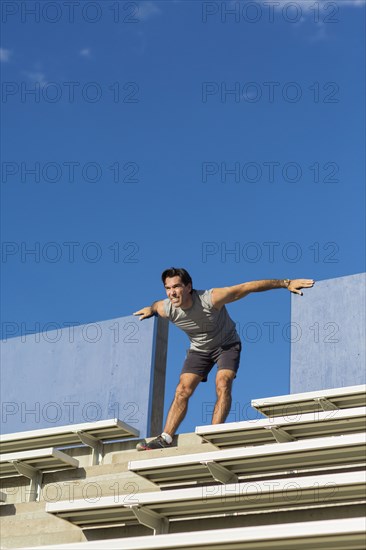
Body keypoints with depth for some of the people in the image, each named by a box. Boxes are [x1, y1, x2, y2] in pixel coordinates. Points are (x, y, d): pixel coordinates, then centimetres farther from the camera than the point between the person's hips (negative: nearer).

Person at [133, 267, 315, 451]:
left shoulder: (210, 299, -36)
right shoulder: (166, 309, -24)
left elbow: (250, 286, -32)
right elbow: (156, 305, 4)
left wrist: (286, 283, -31)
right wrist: (150, 309, 27)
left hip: (227, 344, -4)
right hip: (199, 349, 4)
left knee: (223, 385, -25)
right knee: (182, 391, -9)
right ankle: (165, 439, -10)